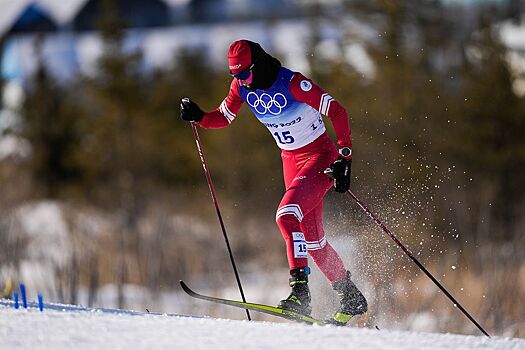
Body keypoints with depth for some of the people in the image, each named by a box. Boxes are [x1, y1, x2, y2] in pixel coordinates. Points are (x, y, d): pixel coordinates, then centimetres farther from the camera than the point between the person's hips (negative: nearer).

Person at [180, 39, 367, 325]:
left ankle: (299, 288, -26)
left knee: (286, 215, -26)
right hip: (291, 160, 8)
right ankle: (350, 296, 23)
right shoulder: (242, 87, -4)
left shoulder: (293, 83, -24)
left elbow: (337, 112, -21)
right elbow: (223, 117, 11)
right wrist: (198, 117, -10)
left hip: (320, 156, -8)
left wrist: (344, 158, -26)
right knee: (310, 237, 9)